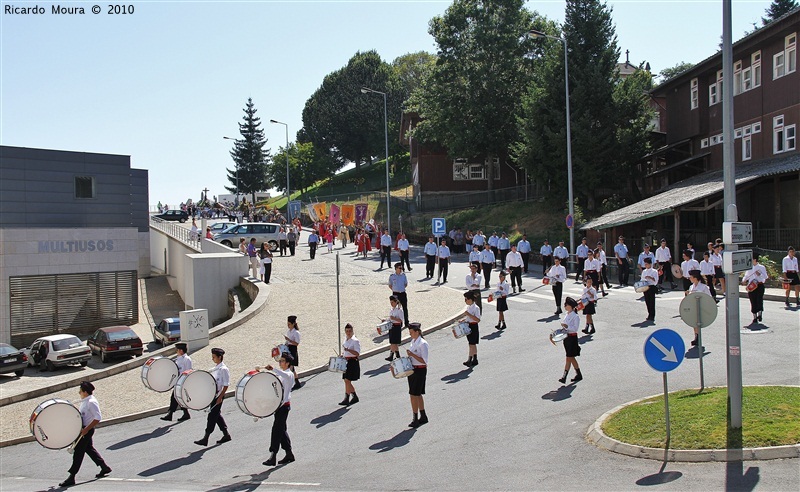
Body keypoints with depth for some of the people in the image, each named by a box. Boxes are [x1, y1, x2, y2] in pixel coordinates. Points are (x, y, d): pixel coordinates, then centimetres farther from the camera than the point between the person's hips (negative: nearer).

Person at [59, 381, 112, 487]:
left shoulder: (91, 402, -22)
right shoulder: (85, 401, 8)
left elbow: (98, 418, -26)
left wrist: (86, 429, -26)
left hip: (87, 430, -10)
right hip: (83, 429, 10)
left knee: (78, 452, -5)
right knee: (89, 449, 19)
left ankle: (71, 477, 2)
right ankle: (105, 467, 29)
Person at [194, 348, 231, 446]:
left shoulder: (223, 369, -14)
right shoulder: (214, 369, 12)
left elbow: (226, 385, -15)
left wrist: (220, 397, -19)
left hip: (218, 395, -9)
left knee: (212, 416, -6)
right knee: (217, 415, 14)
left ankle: (205, 439, -3)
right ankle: (226, 435, 23)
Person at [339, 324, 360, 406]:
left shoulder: (355, 341, -12)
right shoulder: (345, 340, 13)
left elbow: (357, 353, -20)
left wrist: (348, 350, -30)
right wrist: (342, 355, 7)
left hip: (353, 362, -8)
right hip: (346, 362, 8)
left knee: (347, 380, -11)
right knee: (346, 381, 11)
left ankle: (346, 399, -6)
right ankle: (355, 397, 25)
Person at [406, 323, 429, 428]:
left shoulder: (423, 344, -17)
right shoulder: (413, 342, 10)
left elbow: (424, 361, -20)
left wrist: (412, 354, -22)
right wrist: (408, 357, 5)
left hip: (420, 371, -9)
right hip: (412, 369, 9)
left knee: (414, 395, -7)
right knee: (418, 394, 15)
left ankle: (415, 419, 1)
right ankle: (423, 416, 27)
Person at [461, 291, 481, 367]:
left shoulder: (476, 308, -17)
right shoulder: (468, 307, 10)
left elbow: (478, 320, -24)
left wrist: (468, 314, -27)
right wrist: (463, 320, 6)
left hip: (473, 327, -9)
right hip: (468, 326, 9)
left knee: (472, 344, -8)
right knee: (473, 344, 15)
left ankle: (469, 360, -9)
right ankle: (475, 359, 23)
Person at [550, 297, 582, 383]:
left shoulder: (575, 316, -13)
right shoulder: (567, 316, 11)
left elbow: (575, 328, -19)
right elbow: (563, 327, 16)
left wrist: (567, 326, -33)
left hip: (572, 338, -8)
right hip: (566, 337, 9)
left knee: (569, 358, -6)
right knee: (571, 358, 13)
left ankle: (564, 377, -5)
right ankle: (579, 375, 24)